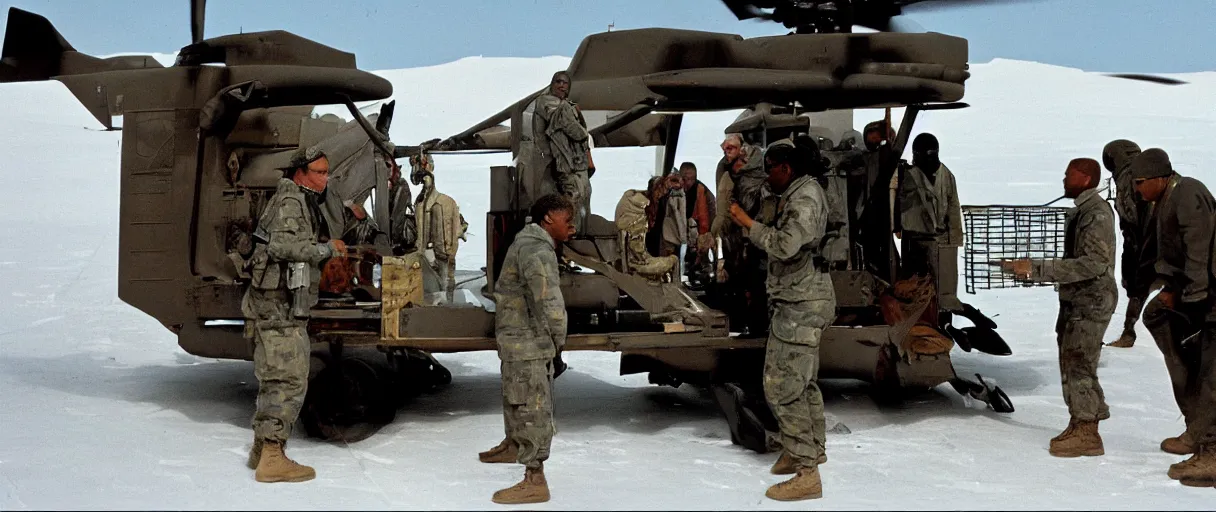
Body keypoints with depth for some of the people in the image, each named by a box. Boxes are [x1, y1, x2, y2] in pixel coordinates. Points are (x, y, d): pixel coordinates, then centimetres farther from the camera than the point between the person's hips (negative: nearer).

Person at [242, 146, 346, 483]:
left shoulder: (304, 203, 21)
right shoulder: (291, 201, -11)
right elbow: (283, 245, -25)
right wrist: (326, 249, -18)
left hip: (284, 308, 11)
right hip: (279, 307, -11)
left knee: (274, 380, 16)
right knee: (289, 380, -12)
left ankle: (261, 449, 25)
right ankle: (272, 459, -13)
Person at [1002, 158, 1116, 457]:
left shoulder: (1097, 214, -17)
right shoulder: (1080, 211, 12)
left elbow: (1094, 263, -27)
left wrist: (1038, 269, -29)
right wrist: (1032, 270, 10)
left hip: (1091, 301, -9)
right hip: (1075, 300, 9)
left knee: (1077, 365, -6)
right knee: (1072, 364, 14)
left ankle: (1085, 433, 1)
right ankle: (1082, 425, 23)